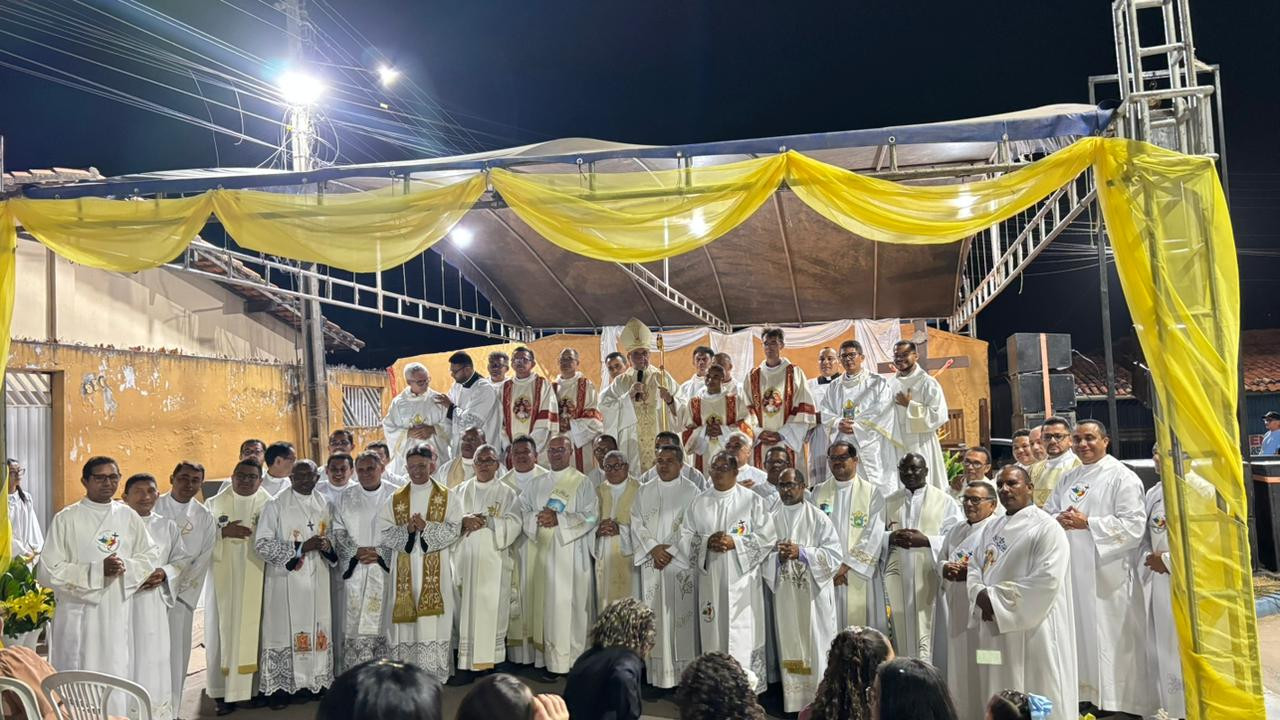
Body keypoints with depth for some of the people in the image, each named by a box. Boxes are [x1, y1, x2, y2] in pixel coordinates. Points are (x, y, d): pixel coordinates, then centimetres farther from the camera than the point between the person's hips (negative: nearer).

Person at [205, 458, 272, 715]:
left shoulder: (269, 504, 4)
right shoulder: (216, 503, 7)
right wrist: (223, 532, -15)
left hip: (256, 578, 0)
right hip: (224, 577, 1)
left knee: (254, 630, 1)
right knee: (223, 631, -1)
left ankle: (254, 686, 11)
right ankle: (223, 691, 6)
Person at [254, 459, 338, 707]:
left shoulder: (324, 505, 9)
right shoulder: (276, 505, -5)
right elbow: (262, 543, -11)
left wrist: (328, 545, -6)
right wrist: (300, 547, -19)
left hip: (316, 580, 4)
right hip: (286, 579, -4)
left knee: (317, 630, 6)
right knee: (285, 630, -2)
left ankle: (313, 682, 16)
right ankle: (279, 687, 7)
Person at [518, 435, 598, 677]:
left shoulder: (582, 483, 2)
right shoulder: (537, 483, 16)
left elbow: (590, 516, -6)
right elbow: (521, 510, 12)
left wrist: (559, 519, -15)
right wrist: (536, 518, -9)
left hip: (570, 552, -4)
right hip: (541, 551, 4)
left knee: (568, 605, -6)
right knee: (543, 602, 2)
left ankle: (570, 659, 0)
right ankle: (545, 657, 9)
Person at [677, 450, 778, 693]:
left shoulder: (752, 500, -1)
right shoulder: (699, 502, 9)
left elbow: (767, 537, -4)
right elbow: (685, 537, 8)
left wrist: (735, 542, -15)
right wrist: (706, 542, -11)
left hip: (742, 580, -3)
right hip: (710, 579, 3)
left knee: (744, 634, -4)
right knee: (713, 632, 5)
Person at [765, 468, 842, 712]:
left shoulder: (818, 517, -3)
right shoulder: (772, 519, 7)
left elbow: (835, 554, -9)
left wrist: (801, 552, -18)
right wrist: (778, 556, -14)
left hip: (814, 594, -3)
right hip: (785, 595, 3)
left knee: (816, 648, 0)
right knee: (790, 648, 8)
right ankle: (793, 701, 17)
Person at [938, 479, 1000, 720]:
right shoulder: (956, 530, 18)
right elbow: (940, 560, 20)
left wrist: (972, 572, -21)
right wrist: (945, 568, -1)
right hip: (953, 606, 7)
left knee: (977, 663, -1)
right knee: (953, 661, 12)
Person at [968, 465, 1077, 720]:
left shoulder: (1046, 528, -9)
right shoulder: (992, 528, 14)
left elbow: (1046, 581, -18)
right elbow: (974, 568, 14)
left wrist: (997, 599, -14)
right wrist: (981, 594, -8)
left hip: (1032, 630, -7)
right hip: (994, 629, 7)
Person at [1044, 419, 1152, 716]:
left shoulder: (1122, 477, -4)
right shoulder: (1068, 478, 15)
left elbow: (1133, 525, -13)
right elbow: (1047, 512, 15)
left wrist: (1087, 523, -18)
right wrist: (1060, 520, -8)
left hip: (1108, 574, -6)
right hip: (1073, 572, 6)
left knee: (1113, 641, -1)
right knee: (1081, 634, 9)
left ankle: (1124, 704, 9)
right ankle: (1086, 695, 20)